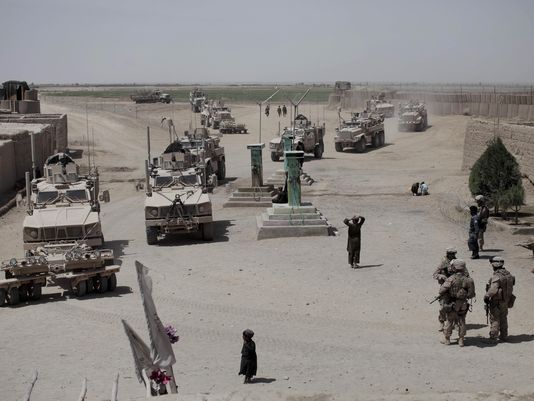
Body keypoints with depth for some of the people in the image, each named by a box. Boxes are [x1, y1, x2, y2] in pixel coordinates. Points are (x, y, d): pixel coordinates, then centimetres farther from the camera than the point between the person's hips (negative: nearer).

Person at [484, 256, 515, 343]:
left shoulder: (496, 276, -24)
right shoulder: (508, 274, 1)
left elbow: (493, 290, -31)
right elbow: (510, 288, 9)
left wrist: (486, 296, -17)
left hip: (496, 302, -7)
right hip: (506, 302, 7)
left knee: (494, 320, 3)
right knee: (503, 319, 20)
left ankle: (493, 338, 8)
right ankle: (503, 336, 30)